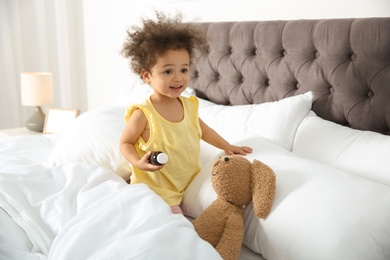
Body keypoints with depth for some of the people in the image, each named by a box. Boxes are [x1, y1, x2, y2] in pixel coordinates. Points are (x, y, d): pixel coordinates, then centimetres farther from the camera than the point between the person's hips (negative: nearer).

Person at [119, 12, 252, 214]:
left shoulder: (188, 105, -2)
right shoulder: (143, 113, -20)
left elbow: (203, 130, 15)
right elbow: (125, 143, -8)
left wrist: (227, 147, 13)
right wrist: (138, 162, -25)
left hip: (188, 183, 6)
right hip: (155, 188, -6)